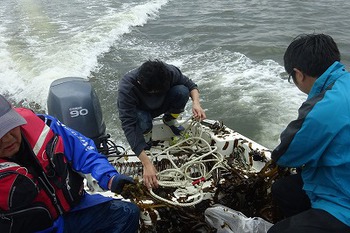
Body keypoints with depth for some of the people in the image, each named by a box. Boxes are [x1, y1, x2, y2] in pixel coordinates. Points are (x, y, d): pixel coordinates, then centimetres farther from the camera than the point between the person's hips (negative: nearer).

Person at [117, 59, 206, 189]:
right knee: (144, 125, -39)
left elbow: (191, 85, -12)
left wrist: (196, 103, -36)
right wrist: (147, 164, -52)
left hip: (161, 105, 3)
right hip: (139, 110, -3)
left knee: (182, 91, -28)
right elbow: (128, 126, -45)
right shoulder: (126, 87, -40)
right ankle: (143, 132, 0)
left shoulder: (170, 72, -31)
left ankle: (169, 120, 2)